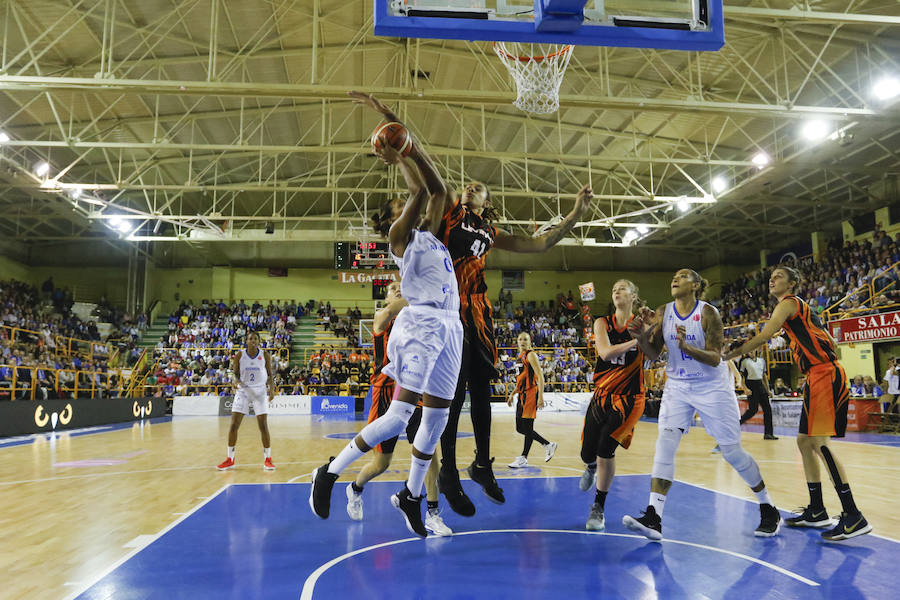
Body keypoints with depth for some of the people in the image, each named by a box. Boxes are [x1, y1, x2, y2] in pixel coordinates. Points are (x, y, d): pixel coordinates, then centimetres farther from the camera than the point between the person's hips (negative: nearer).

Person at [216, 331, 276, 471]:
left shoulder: (265, 355, -2)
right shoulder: (239, 356, -2)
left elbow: (270, 374, 4)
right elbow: (235, 373, 6)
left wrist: (272, 389, -12)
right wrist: (235, 381, -17)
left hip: (260, 391, -1)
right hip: (243, 391, 1)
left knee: (263, 426, -5)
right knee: (233, 425, -2)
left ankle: (267, 459, 8)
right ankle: (230, 460, 13)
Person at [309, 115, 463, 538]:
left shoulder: (429, 233, 24)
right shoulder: (399, 236, 3)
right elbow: (420, 191, -8)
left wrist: (412, 148, 16)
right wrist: (397, 159, 0)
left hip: (449, 328, 8)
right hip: (420, 324, -8)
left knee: (436, 420, 7)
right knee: (398, 416, -14)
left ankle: (411, 495, 23)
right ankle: (329, 472, 3)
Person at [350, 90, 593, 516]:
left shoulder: (491, 233, 21)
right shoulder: (448, 210, 8)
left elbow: (541, 244, 25)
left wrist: (575, 215, 19)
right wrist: (388, 119, -9)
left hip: (479, 311, 5)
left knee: (482, 390, 9)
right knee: (454, 390, -7)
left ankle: (483, 465, 24)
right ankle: (448, 474, 5)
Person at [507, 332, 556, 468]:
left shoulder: (531, 355, -9)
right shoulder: (520, 356, 18)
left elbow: (540, 377, -15)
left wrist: (540, 397, -22)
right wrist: (512, 395, 26)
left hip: (530, 393, -9)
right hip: (522, 394, 9)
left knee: (527, 428, -5)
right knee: (520, 428, 10)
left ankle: (524, 458, 5)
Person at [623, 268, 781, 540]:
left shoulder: (708, 313, -15)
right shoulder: (663, 313, -2)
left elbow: (715, 359, -20)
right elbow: (653, 354, 0)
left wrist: (686, 346, -36)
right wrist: (641, 336, -20)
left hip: (713, 387, -3)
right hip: (678, 386, 4)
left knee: (732, 451, 4)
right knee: (665, 443, -13)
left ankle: (769, 510, 27)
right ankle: (653, 518, -15)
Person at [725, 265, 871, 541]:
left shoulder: (788, 303, -5)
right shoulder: (799, 307, 24)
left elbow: (764, 336, -16)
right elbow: (830, 342, 27)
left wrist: (729, 354, -13)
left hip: (824, 374, -10)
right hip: (818, 377, 10)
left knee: (819, 442, -15)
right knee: (804, 442, 11)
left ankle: (853, 517, -14)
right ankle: (816, 512, 17)